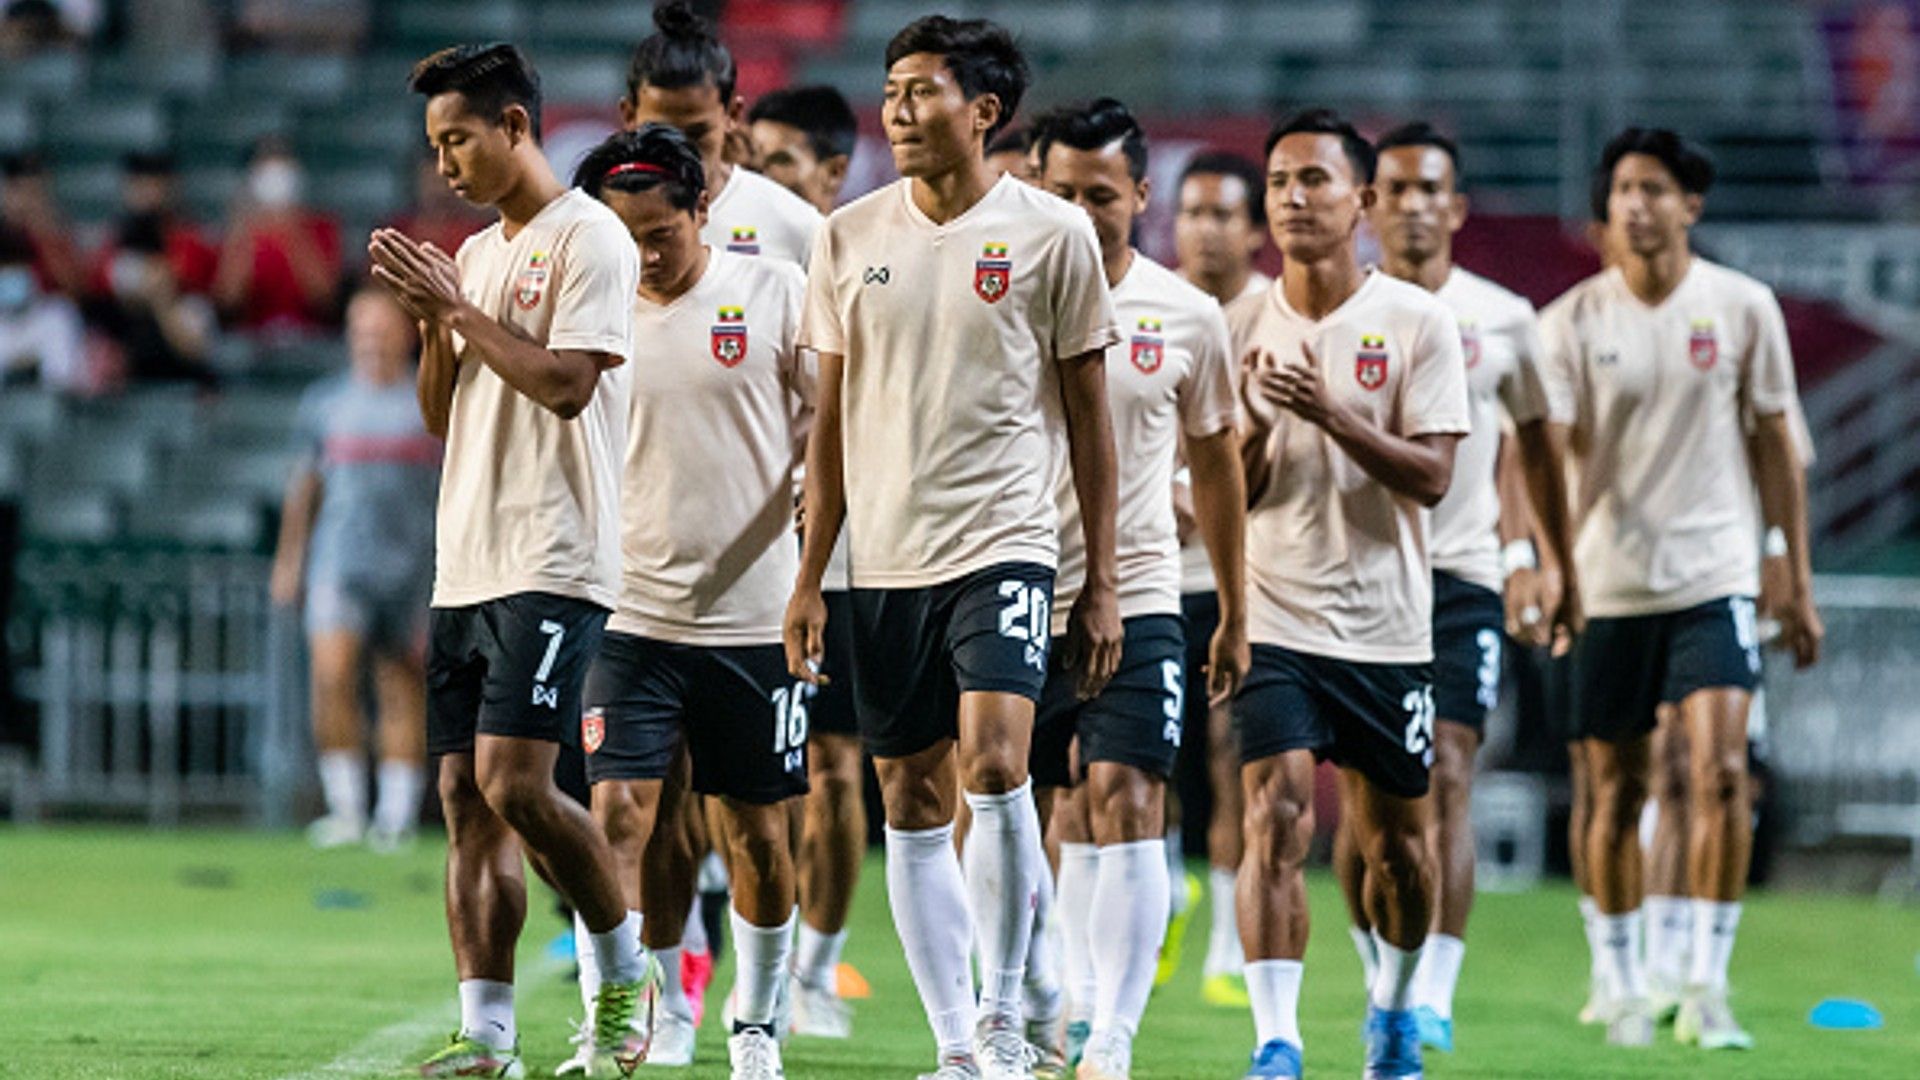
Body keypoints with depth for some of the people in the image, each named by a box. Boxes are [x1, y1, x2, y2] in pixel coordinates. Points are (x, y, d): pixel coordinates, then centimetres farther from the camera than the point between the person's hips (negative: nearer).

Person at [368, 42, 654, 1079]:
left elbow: (566, 384, -17)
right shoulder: (477, 252, 20)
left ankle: (626, 972, 3)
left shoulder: (589, 239, -6)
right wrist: (431, 322, 4)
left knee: (514, 782, -16)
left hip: (553, 564, -8)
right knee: (467, 796, 2)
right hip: (466, 565, 8)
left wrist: (456, 305, -11)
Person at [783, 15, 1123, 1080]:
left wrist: (1102, 580, 2)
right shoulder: (850, 236, 7)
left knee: (993, 762, -21)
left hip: (1004, 542, -4)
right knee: (911, 798, 4)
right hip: (885, 558, 4)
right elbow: (833, 419, 12)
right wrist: (809, 575, 9)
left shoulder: (1052, 235, -1)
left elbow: (1088, 416, 3)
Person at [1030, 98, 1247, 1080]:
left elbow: (1215, 464, 13)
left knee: (1127, 807, -13)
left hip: (1138, 601, -1)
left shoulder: (1187, 317, 1)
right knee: (1074, 816, 9)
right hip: (1023, 596, 1)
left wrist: (1236, 613, 17)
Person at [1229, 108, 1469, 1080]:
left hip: (1386, 625, 0)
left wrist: (1332, 414, -24)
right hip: (1276, 622, 0)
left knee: (1395, 843, 12)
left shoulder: (1417, 322, -3)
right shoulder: (1243, 326, 2)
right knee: (1277, 822, -16)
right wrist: (1257, 427, -18)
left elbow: (1431, 477, -10)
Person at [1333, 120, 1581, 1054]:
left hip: (1464, 578, 0)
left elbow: (1536, 444, 19)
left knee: (1446, 779, -12)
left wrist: (1558, 566, 23)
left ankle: (1433, 996, -16)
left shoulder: (1502, 320, 6)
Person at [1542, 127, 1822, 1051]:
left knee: (1720, 772, -15)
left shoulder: (1742, 308, 1)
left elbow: (1775, 448, 8)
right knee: (1615, 792, 6)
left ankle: (1707, 987, -8)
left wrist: (1798, 584, 8)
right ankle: (1621, 986, 19)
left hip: (1715, 575, -1)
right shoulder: (1574, 320, -1)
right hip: (1608, 582, 1)